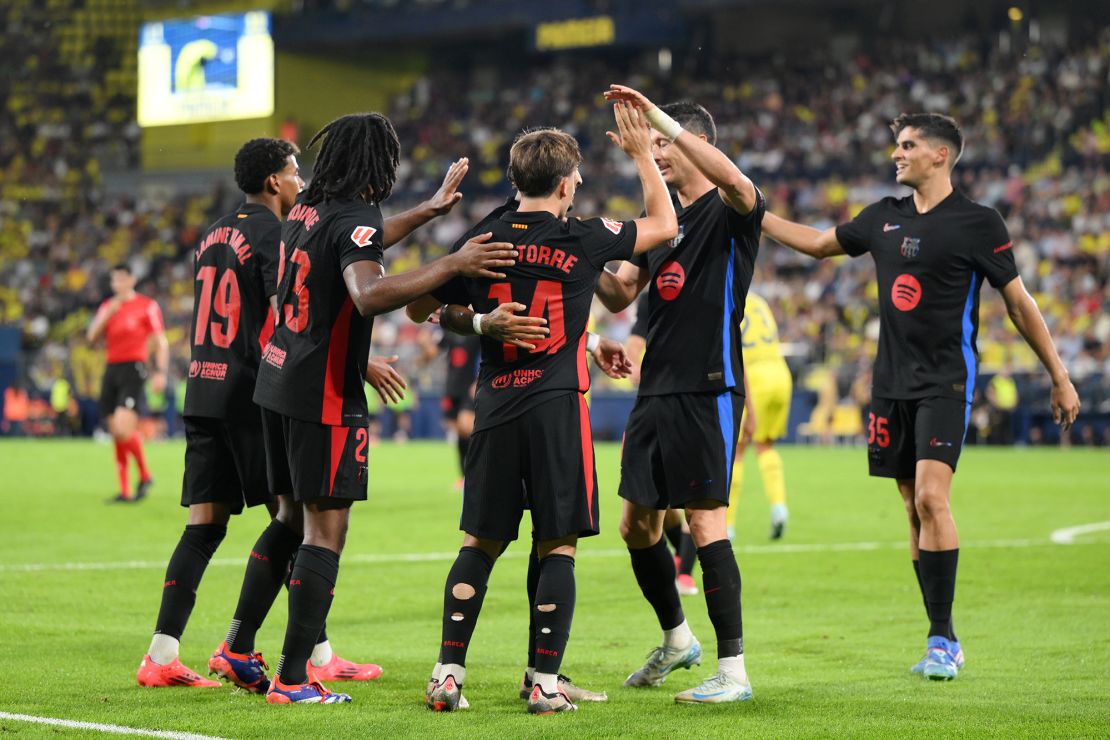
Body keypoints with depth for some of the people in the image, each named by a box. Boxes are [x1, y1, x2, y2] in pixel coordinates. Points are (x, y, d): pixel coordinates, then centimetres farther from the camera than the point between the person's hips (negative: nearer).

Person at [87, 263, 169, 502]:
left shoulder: (147, 306, 0)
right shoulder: (107, 306, 15)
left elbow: (161, 342, 0)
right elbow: (92, 337, 7)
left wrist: (160, 372, -9)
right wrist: (107, 315, -7)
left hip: (134, 369, -6)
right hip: (111, 369, 6)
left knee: (123, 428, -21)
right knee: (116, 434, 4)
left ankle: (145, 476, -2)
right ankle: (125, 491, 9)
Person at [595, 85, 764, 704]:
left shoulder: (729, 212, -7)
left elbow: (737, 182, -32)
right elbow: (620, 294, 15)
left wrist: (661, 118, -33)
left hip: (708, 390, -8)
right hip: (657, 390, 8)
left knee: (705, 520, -11)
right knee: (638, 524, 13)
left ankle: (733, 669, -7)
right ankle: (677, 640, 32)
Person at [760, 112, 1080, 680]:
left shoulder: (978, 223, -5)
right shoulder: (884, 217, 10)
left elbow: (1019, 302, 0)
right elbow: (818, 243, 26)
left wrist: (1060, 378, 0)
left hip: (945, 382, -6)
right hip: (892, 382, 6)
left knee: (931, 497, -18)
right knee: (915, 508, 6)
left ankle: (943, 640, -13)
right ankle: (942, 641, 12)